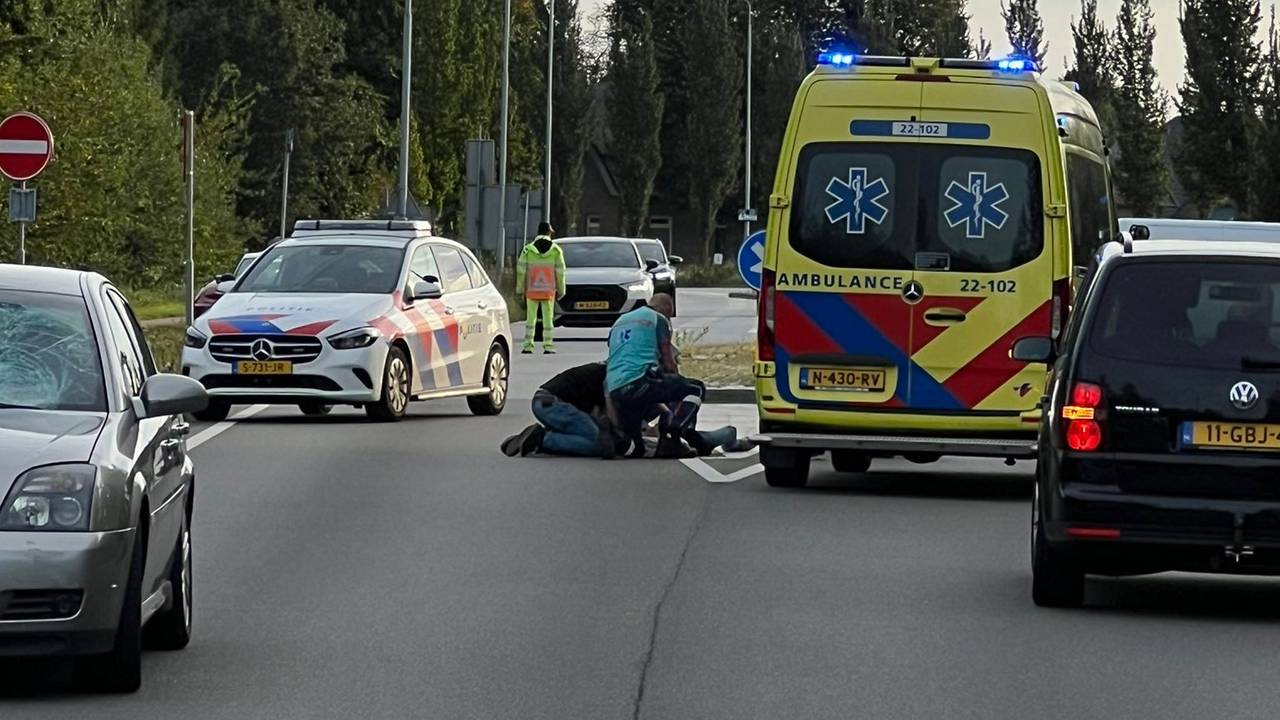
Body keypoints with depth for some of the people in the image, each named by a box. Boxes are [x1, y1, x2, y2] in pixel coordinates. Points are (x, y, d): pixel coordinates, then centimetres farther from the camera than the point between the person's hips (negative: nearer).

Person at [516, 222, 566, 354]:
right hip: (549, 291, 0)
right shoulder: (556, 250, -1)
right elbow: (560, 272, 1)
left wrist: (520, 289, 5)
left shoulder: (528, 249, -1)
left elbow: (521, 271, -1)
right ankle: (548, 346, 0)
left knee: (530, 318, 5)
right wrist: (561, 290, 8)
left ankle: (528, 346, 0)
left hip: (531, 290, 0)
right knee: (548, 318, 4)